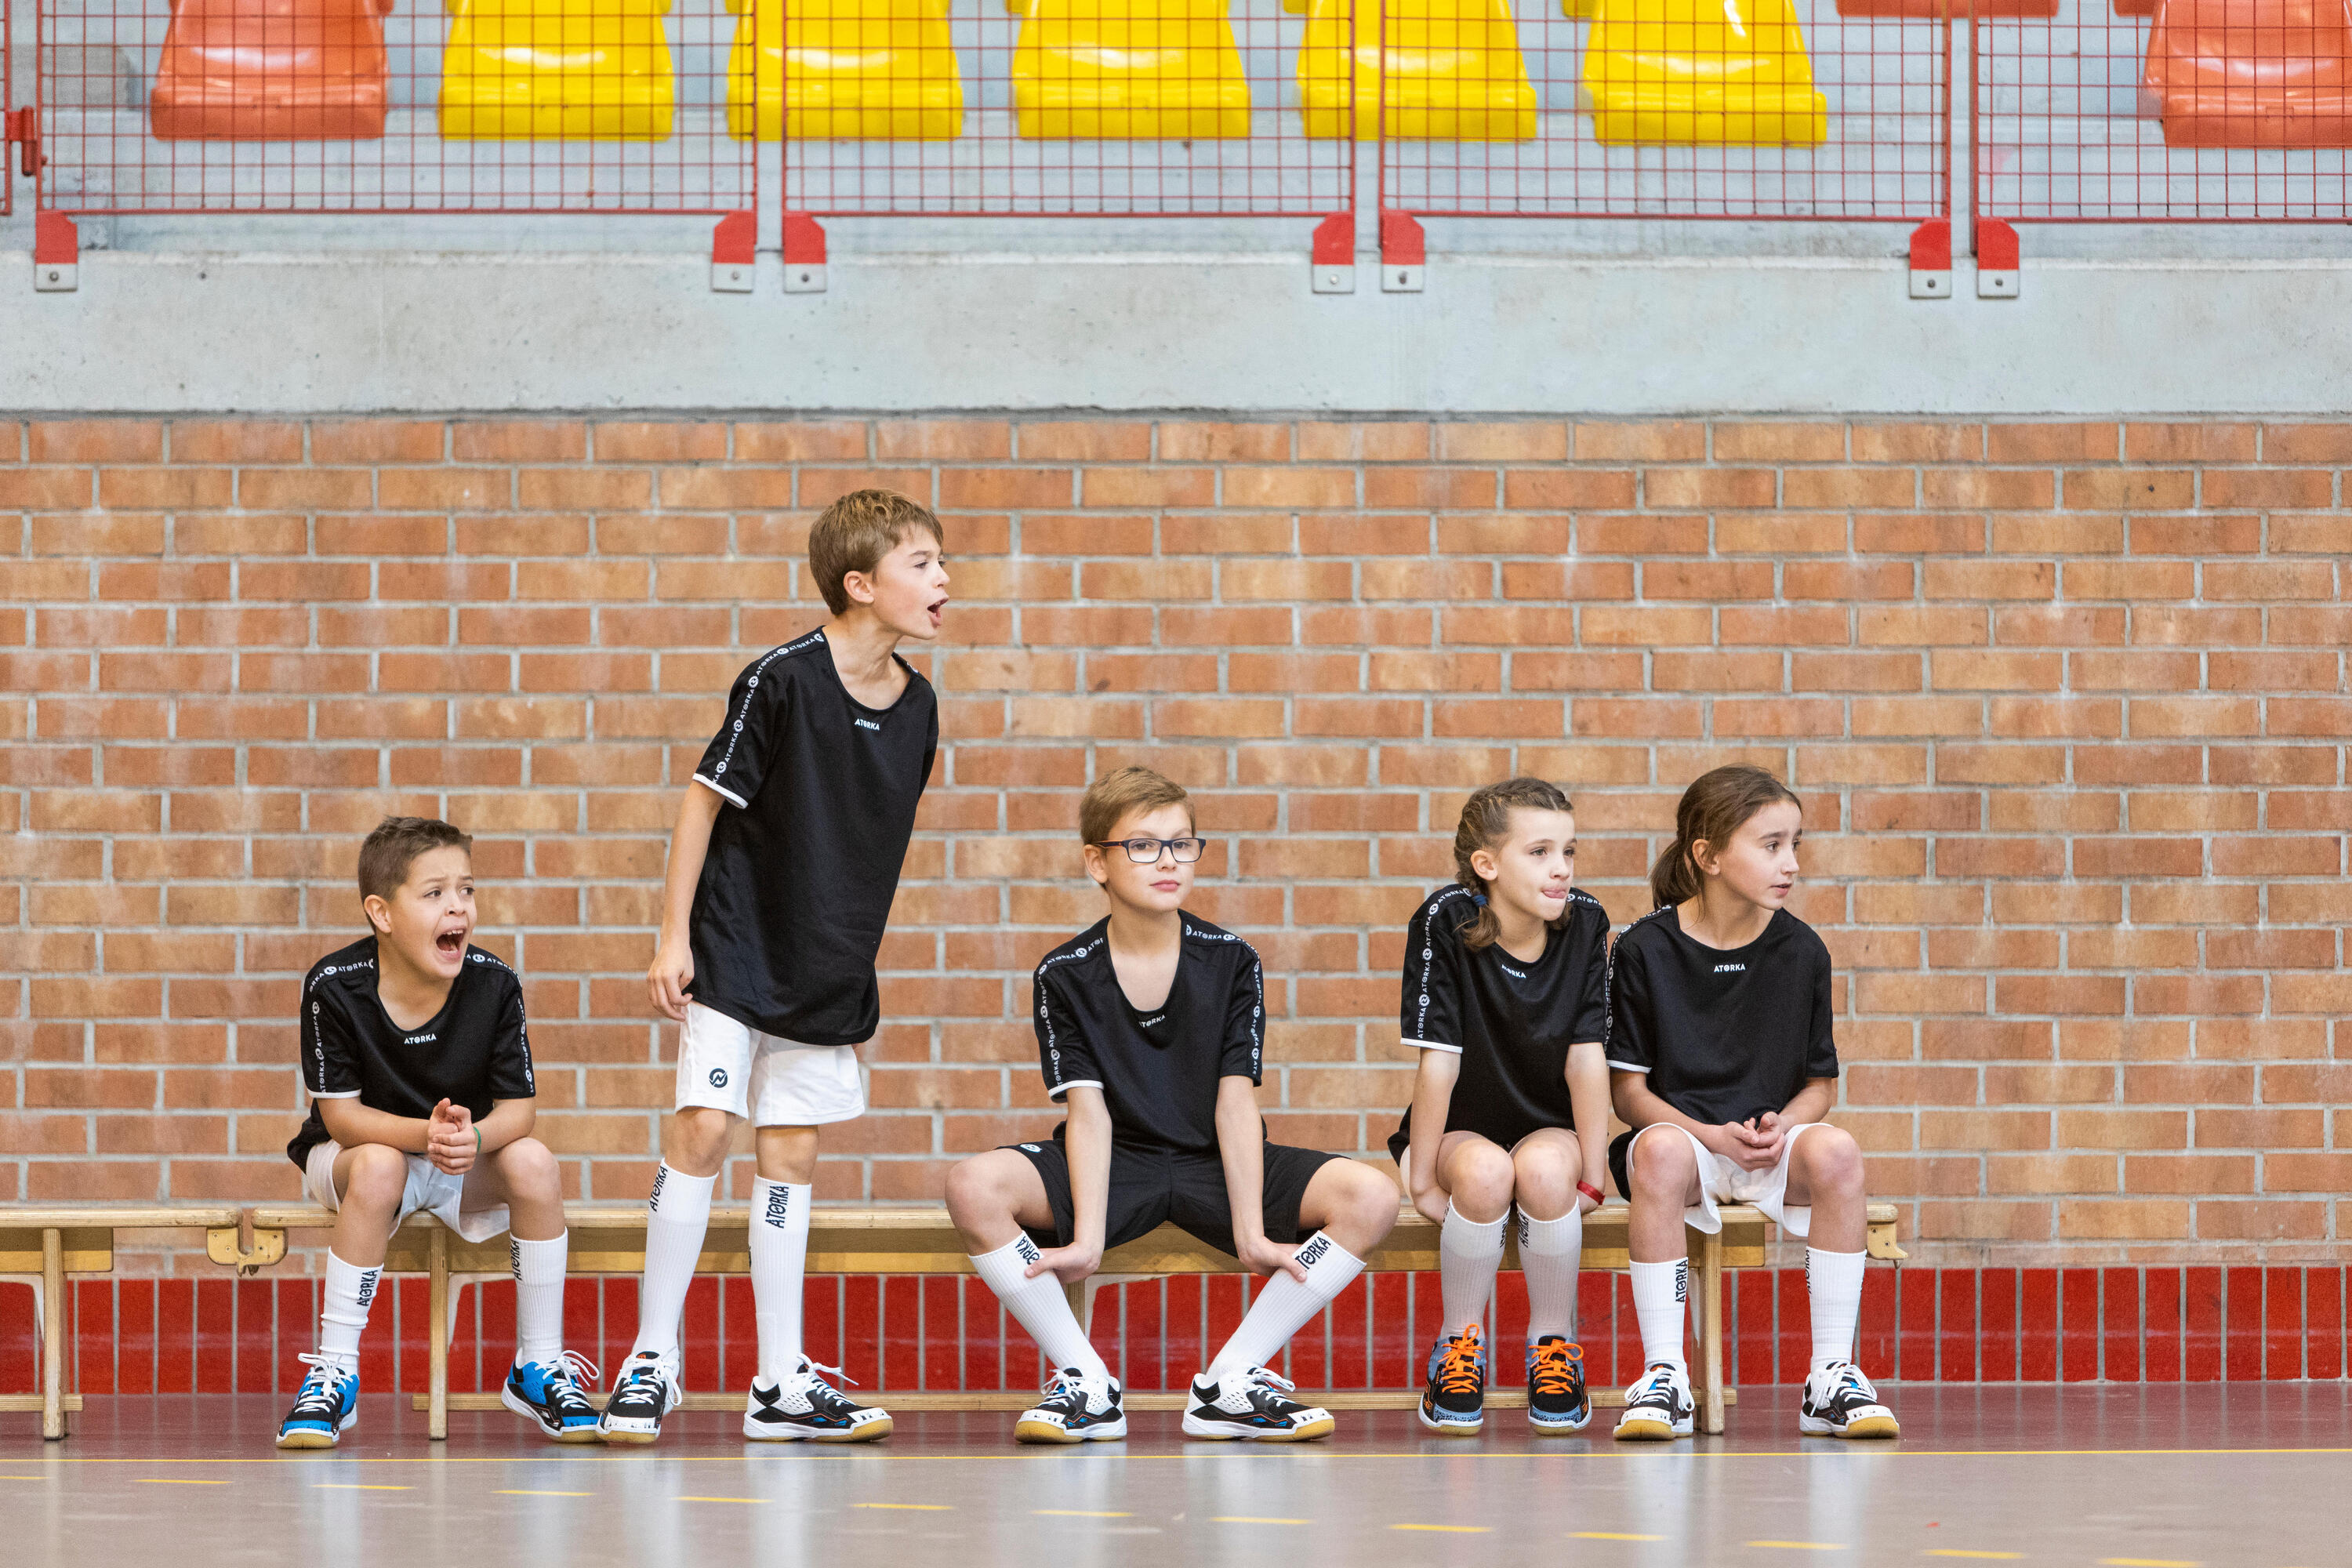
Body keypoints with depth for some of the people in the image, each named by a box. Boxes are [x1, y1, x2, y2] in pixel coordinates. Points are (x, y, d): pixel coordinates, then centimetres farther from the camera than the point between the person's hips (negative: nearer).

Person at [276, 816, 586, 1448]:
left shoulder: (494, 985, -15)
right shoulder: (334, 987, -21)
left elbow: (517, 1107, -12)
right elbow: (340, 1112, -18)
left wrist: (473, 1138, -36)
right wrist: (425, 1135, -36)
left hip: (465, 1160, 3)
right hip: (357, 1147, -3)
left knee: (533, 1162, -27)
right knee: (379, 1167, -37)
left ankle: (538, 1366, -10)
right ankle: (333, 1373, -28)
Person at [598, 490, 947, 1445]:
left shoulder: (916, 707, 2)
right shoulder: (784, 680, -17)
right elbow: (706, 799, -10)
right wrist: (673, 936, -11)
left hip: (827, 974, 6)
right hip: (734, 958, -6)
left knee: (791, 1156, 7)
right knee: (703, 1131, -10)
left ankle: (780, 1385, 9)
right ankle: (651, 1360, -1)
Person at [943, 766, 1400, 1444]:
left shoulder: (1231, 961, -3)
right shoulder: (1066, 975, -5)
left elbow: (1235, 1102, -9)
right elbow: (1088, 1110, -12)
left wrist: (1251, 1234, -19)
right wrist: (1086, 1240, -25)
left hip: (1213, 1165, 1)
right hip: (1114, 1165, -1)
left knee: (1372, 1197, -24)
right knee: (973, 1187, -30)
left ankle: (1231, 1380, -18)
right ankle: (1087, 1384, -19)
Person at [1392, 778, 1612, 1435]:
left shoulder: (1585, 924, -11)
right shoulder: (1445, 921, -19)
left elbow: (1586, 1058, -11)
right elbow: (1438, 1059, -19)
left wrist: (1591, 1178, -13)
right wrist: (1422, 1178, -16)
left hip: (1548, 1128, 2)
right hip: (1459, 1131, -1)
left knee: (1545, 1168, -33)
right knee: (1485, 1171, -35)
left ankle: (1554, 1346, -12)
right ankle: (1460, 1344, -12)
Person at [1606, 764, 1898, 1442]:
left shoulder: (1800, 951, 5)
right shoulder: (1646, 949, -3)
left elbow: (1820, 1082, 9)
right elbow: (1628, 1088, -2)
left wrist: (1779, 1129, -13)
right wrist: (1713, 1137, -17)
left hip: (1773, 1144, 2)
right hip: (1681, 1130, -2)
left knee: (1835, 1150, -31)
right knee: (1661, 1152, -38)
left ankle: (1832, 1375, -25)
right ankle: (1664, 1376, -32)